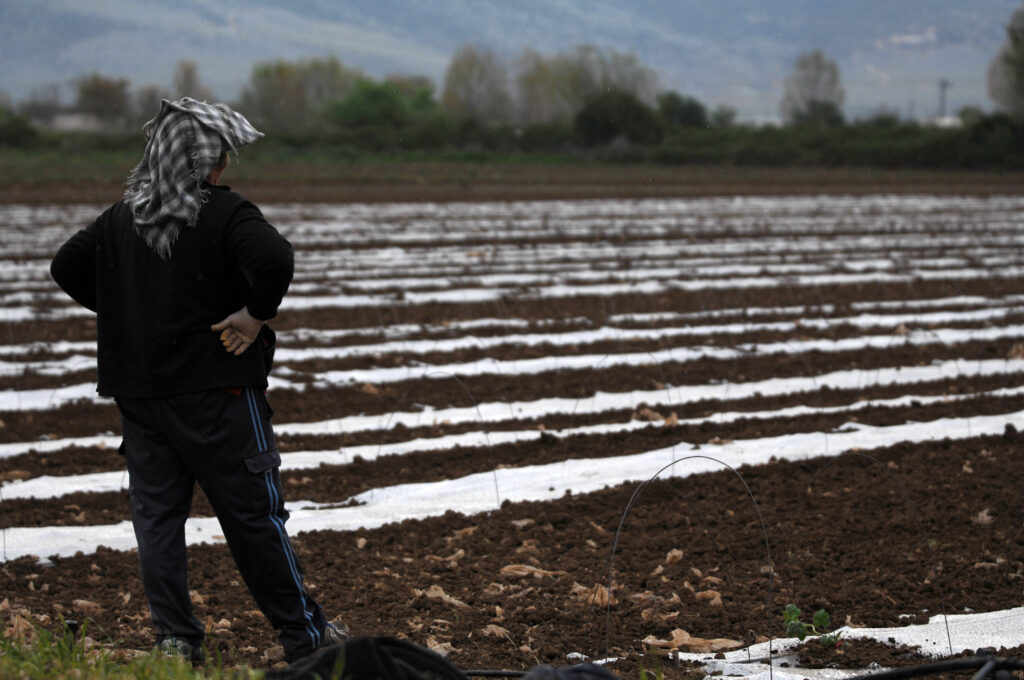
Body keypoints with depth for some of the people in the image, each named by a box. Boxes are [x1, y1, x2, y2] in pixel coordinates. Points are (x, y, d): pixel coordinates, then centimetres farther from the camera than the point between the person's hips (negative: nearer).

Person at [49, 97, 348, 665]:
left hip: (138, 395, 5)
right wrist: (256, 314, -14)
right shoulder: (225, 214, -10)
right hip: (215, 391, -5)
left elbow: (66, 267, 17)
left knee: (156, 518, 9)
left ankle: (175, 638, 5)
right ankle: (303, 635, 10)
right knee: (254, 516, 2)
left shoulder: (120, 219, 9)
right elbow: (274, 260, -28)